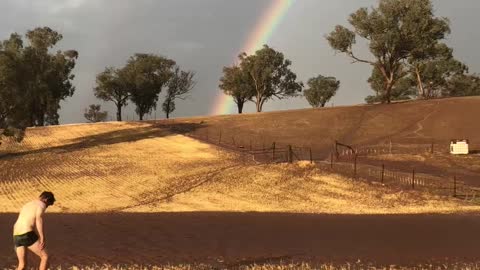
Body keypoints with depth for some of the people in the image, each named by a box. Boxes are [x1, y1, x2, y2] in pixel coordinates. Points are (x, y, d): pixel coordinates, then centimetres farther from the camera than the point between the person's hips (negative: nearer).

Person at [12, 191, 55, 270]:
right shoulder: (41, 204, 3)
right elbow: (39, 219, -16)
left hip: (17, 237, 8)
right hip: (27, 235, -8)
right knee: (45, 256, 3)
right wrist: (42, 238, -22)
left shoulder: (26, 206, 30)